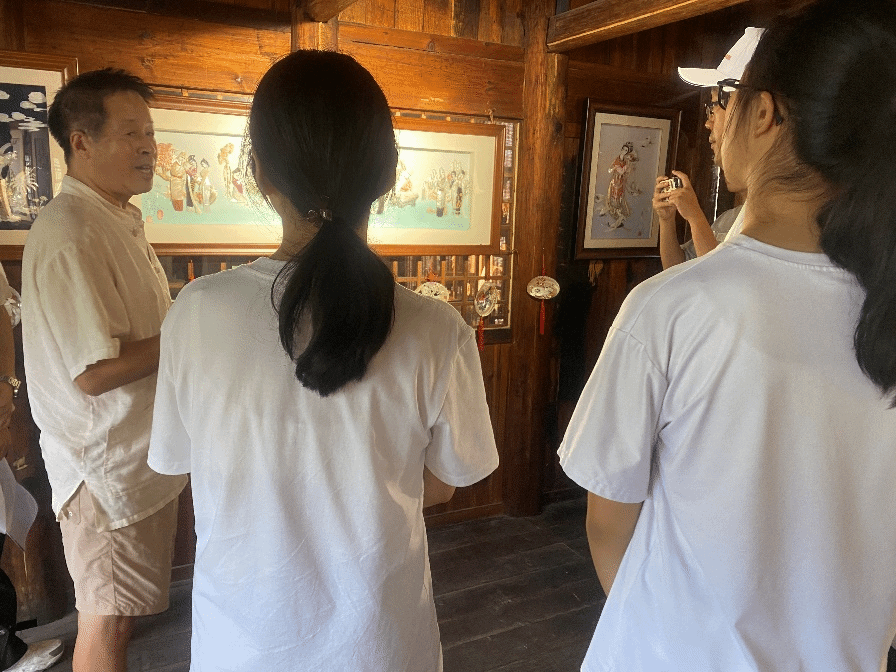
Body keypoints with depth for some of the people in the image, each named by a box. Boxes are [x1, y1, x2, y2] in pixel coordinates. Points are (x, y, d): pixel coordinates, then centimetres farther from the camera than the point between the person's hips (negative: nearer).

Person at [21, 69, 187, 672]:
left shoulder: (119, 219, 11)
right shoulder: (71, 234, -22)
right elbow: (94, 372, -26)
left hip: (142, 453, 9)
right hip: (106, 463, -9)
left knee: (122, 608, 22)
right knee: (107, 620, 8)